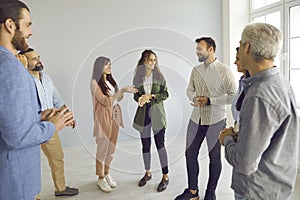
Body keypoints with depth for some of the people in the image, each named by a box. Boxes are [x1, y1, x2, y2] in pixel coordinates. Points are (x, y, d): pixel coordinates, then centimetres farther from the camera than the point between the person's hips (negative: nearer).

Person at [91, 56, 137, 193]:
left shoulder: (110, 80, 11)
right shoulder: (95, 82, -10)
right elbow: (106, 101, -17)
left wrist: (124, 91, -3)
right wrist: (122, 90, -19)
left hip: (115, 117, 7)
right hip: (104, 118, -7)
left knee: (112, 148, 13)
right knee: (103, 148, 3)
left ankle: (107, 174, 29)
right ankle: (101, 178, 18)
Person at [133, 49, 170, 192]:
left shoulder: (159, 76, 1)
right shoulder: (138, 77, 5)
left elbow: (165, 94, -2)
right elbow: (135, 95, 8)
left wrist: (151, 96, -16)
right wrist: (140, 98, -15)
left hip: (157, 113, -2)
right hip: (143, 113, 2)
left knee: (160, 144, -2)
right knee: (145, 145, 10)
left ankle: (165, 176, 11)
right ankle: (148, 173, 29)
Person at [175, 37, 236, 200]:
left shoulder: (224, 71, -11)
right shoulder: (196, 70, 6)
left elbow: (233, 96, -12)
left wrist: (209, 100, -19)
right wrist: (194, 98, -8)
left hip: (215, 121, -5)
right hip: (196, 119, 5)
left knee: (214, 157, 11)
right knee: (190, 154, 10)